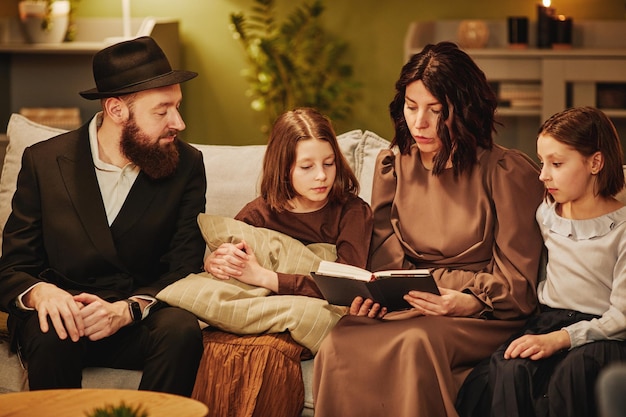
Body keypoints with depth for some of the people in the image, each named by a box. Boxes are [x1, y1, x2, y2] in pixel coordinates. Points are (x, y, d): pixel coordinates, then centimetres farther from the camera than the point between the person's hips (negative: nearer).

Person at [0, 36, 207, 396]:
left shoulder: (186, 165, 1)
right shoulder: (44, 161, -1)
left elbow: (185, 269, -4)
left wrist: (127, 310, -24)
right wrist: (41, 292, -25)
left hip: (140, 320, 1)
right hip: (64, 310, -1)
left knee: (182, 328, -32)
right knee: (54, 334, -35)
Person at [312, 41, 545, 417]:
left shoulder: (508, 173, -3)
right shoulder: (392, 166, 13)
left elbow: (518, 284, -2)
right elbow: (387, 260, 12)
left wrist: (470, 302, -22)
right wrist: (371, 296, -11)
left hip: (482, 316, -4)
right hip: (406, 307, 4)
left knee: (415, 344, -39)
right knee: (338, 347, -30)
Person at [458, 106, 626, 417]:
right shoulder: (545, 215, 13)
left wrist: (559, 339, -21)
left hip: (601, 333, -4)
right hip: (549, 319, 4)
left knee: (572, 369, -38)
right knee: (508, 369, -30)